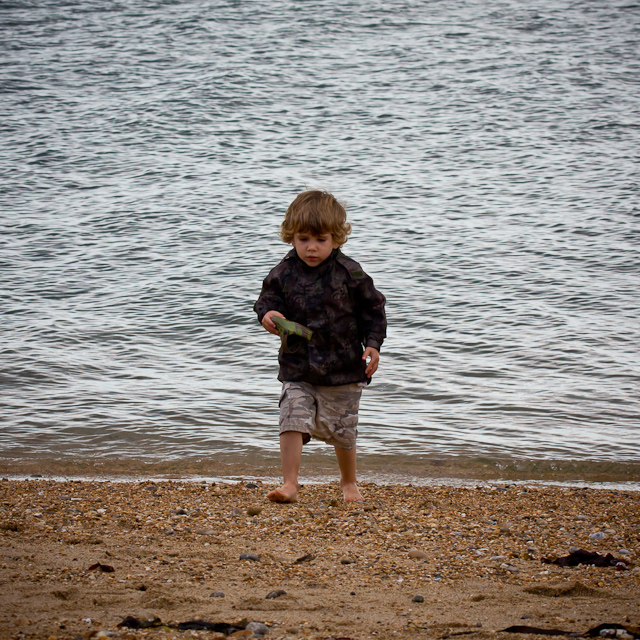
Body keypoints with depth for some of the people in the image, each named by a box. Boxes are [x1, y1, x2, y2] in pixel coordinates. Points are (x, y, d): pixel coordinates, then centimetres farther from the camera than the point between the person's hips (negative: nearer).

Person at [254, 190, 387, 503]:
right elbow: (267, 299, 2)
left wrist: (372, 344, -8)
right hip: (297, 368, 1)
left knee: (341, 430, 10)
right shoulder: (283, 274, -3)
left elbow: (372, 309, 2)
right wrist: (267, 314, -22)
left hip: (343, 369, -1)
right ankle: (290, 485, -9)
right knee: (292, 421, -15)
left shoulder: (349, 274, -7)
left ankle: (349, 483, 32)